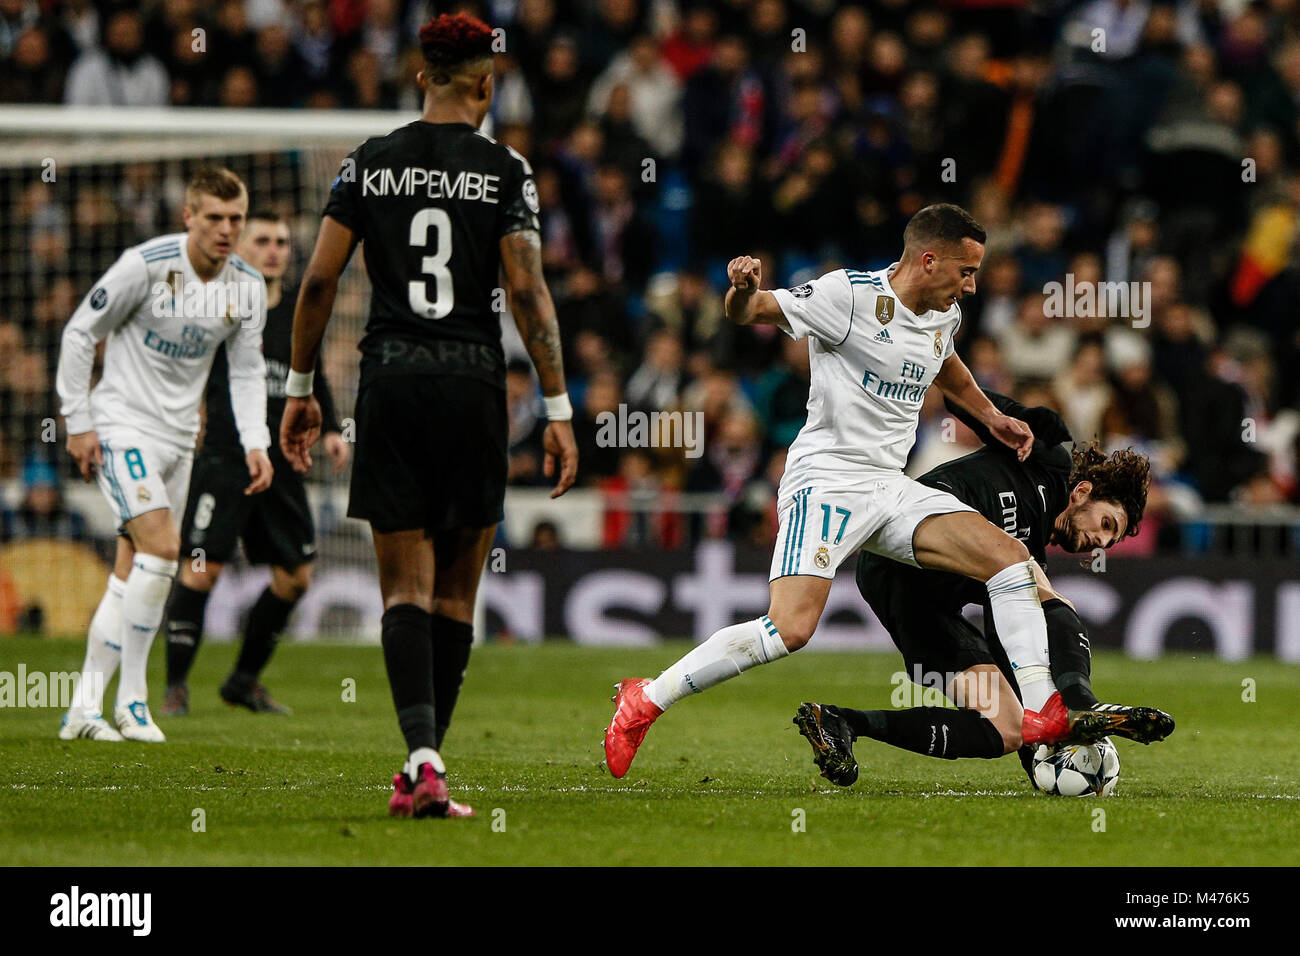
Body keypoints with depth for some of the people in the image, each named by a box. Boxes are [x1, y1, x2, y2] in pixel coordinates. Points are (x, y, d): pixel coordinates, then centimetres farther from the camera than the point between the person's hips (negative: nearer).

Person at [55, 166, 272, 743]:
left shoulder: (248, 287, 1)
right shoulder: (146, 265, -16)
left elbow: (247, 371, 10)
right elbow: (80, 333, -8)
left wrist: (255, 444, -4)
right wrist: (79, 422, -8)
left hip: (179, 436, 6)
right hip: (122, 426, -6)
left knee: (131, 573, 6)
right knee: (162, 546, -20)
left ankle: (86, 707, 11)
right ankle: (131, 701, -12)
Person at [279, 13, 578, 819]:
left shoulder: (370, 163, 4)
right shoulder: (505, 168, -2)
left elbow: (320, 280, 3)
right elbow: (528, 292, -9)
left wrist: (300, 389, 13)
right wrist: (559, 407, -7)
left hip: (390, 383, 1)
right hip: (472, 384, -1)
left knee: (407, 586, 1)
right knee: (457, 592, 9)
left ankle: (423, 756, -19)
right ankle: (425, 773, 11)